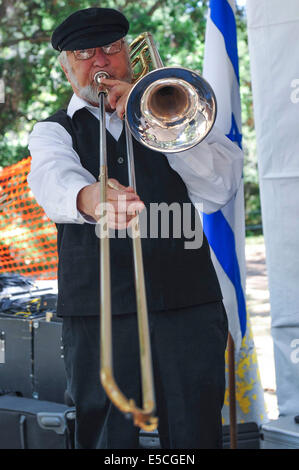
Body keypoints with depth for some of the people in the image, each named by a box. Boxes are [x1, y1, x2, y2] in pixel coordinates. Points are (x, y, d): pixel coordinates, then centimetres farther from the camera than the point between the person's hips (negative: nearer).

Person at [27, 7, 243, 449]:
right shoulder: (54, 131, 13)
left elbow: (222, 188, 3)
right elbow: (54, 176, -13)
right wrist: (86, 196, -38)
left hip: (188, 301, 1)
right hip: (98, 310, -1)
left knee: (195, 434, -3)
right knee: (106, 436, -3)